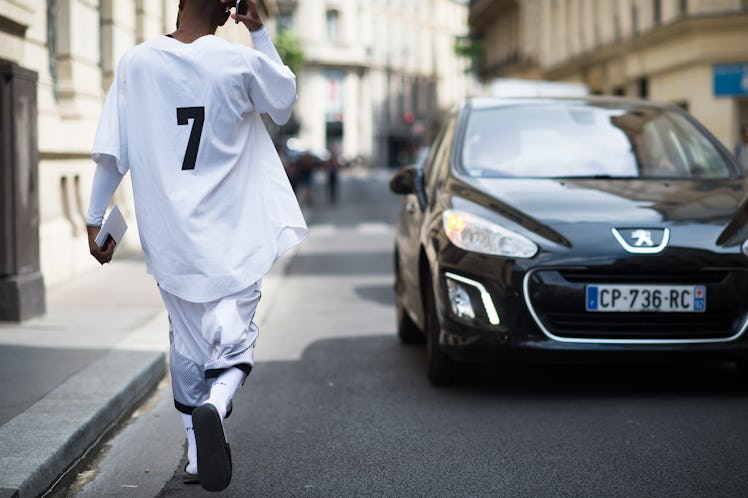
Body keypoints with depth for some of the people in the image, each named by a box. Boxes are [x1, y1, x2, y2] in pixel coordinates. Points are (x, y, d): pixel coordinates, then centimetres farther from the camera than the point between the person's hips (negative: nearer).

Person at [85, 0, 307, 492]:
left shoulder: (137, 62, -3)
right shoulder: (240, 62, -7)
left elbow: (112, 150, -1)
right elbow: (285, 101, 14)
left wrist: (96, 219, 8)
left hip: (170, 235, 3)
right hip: (232, 236, -2)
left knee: (186, 341, 16)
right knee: (234, 335, 3)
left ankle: (198, 451, 24)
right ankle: (216, 403, -28)